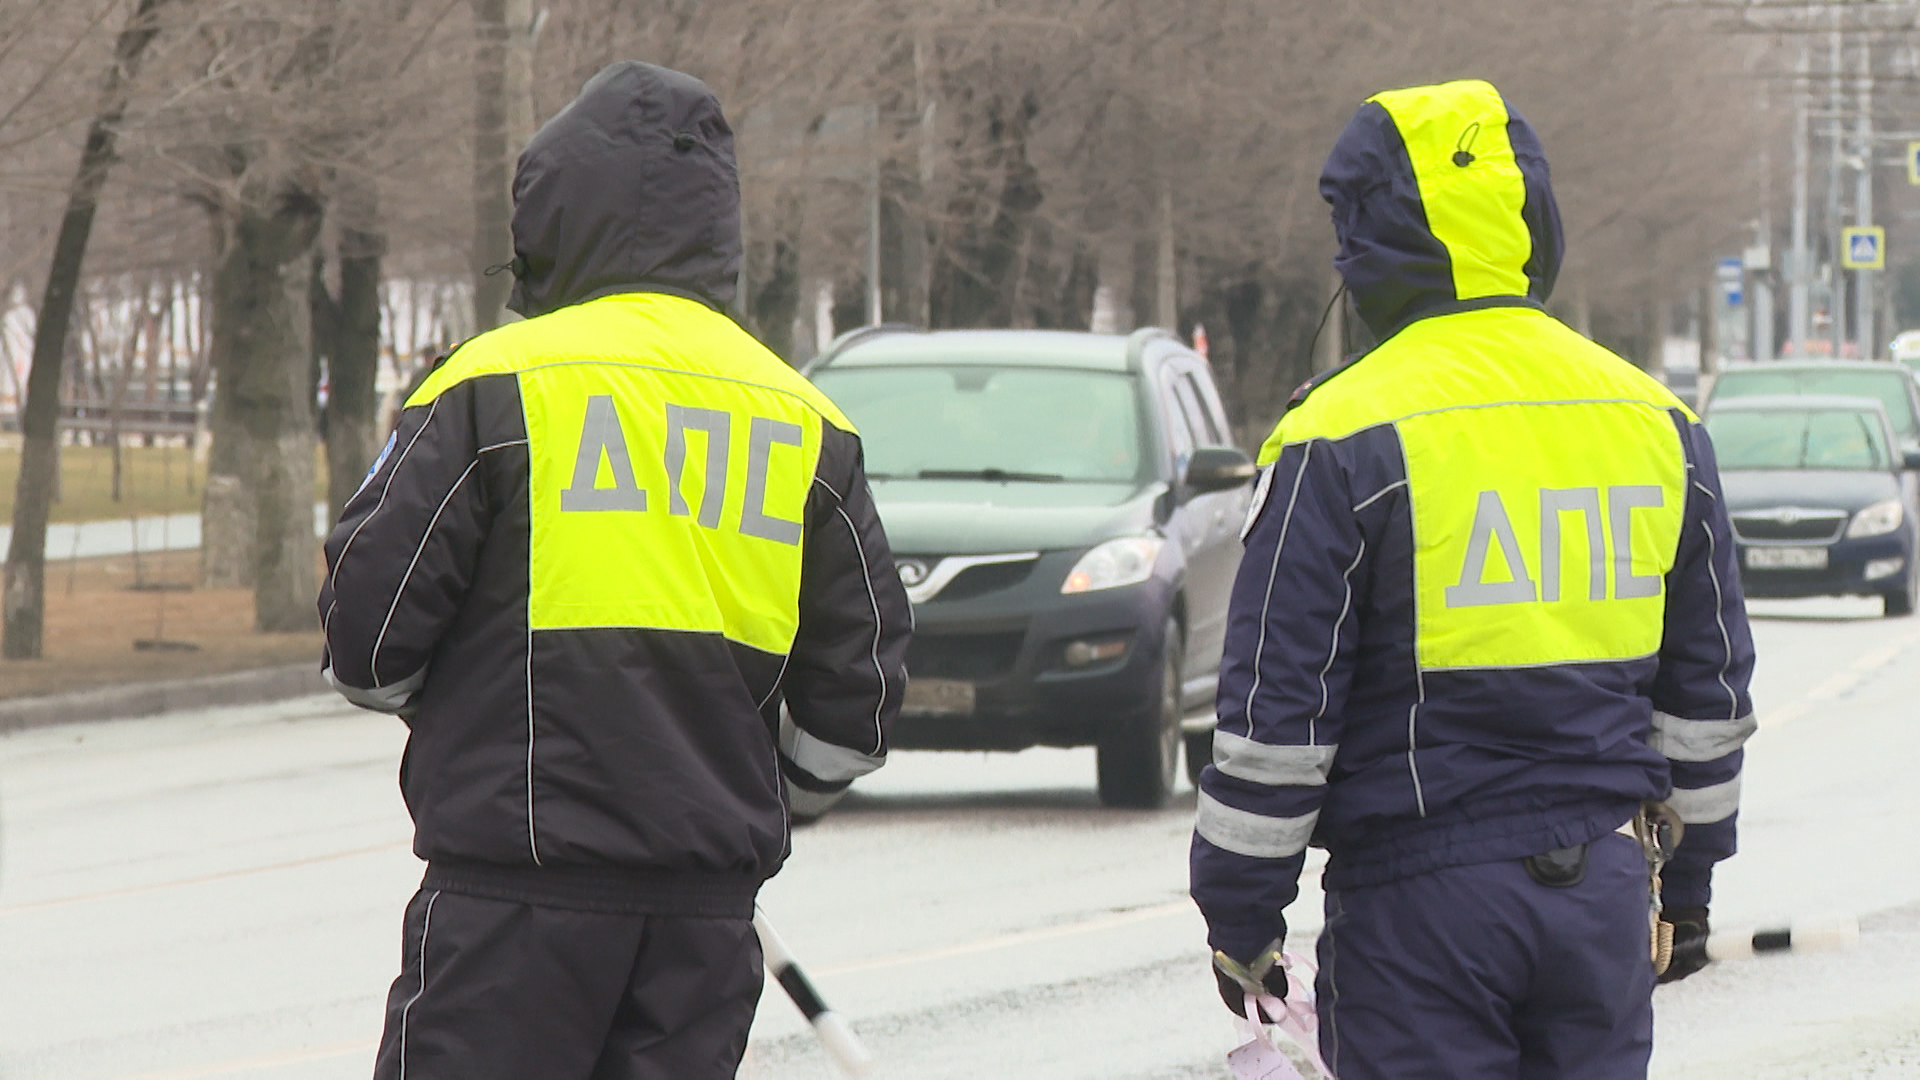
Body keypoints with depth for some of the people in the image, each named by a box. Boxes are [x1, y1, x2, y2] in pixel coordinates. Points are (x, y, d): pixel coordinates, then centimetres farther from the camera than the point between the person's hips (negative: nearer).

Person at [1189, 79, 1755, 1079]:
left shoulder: (1344, 439, -9)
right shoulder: (1658, 423, 7)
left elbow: (1275, 707, -8)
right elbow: (1706, 692, 16)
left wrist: (1238, 915, 2)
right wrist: (1687, 880, 26)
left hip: (1421, 897, -5)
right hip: (1604, 885, 5)